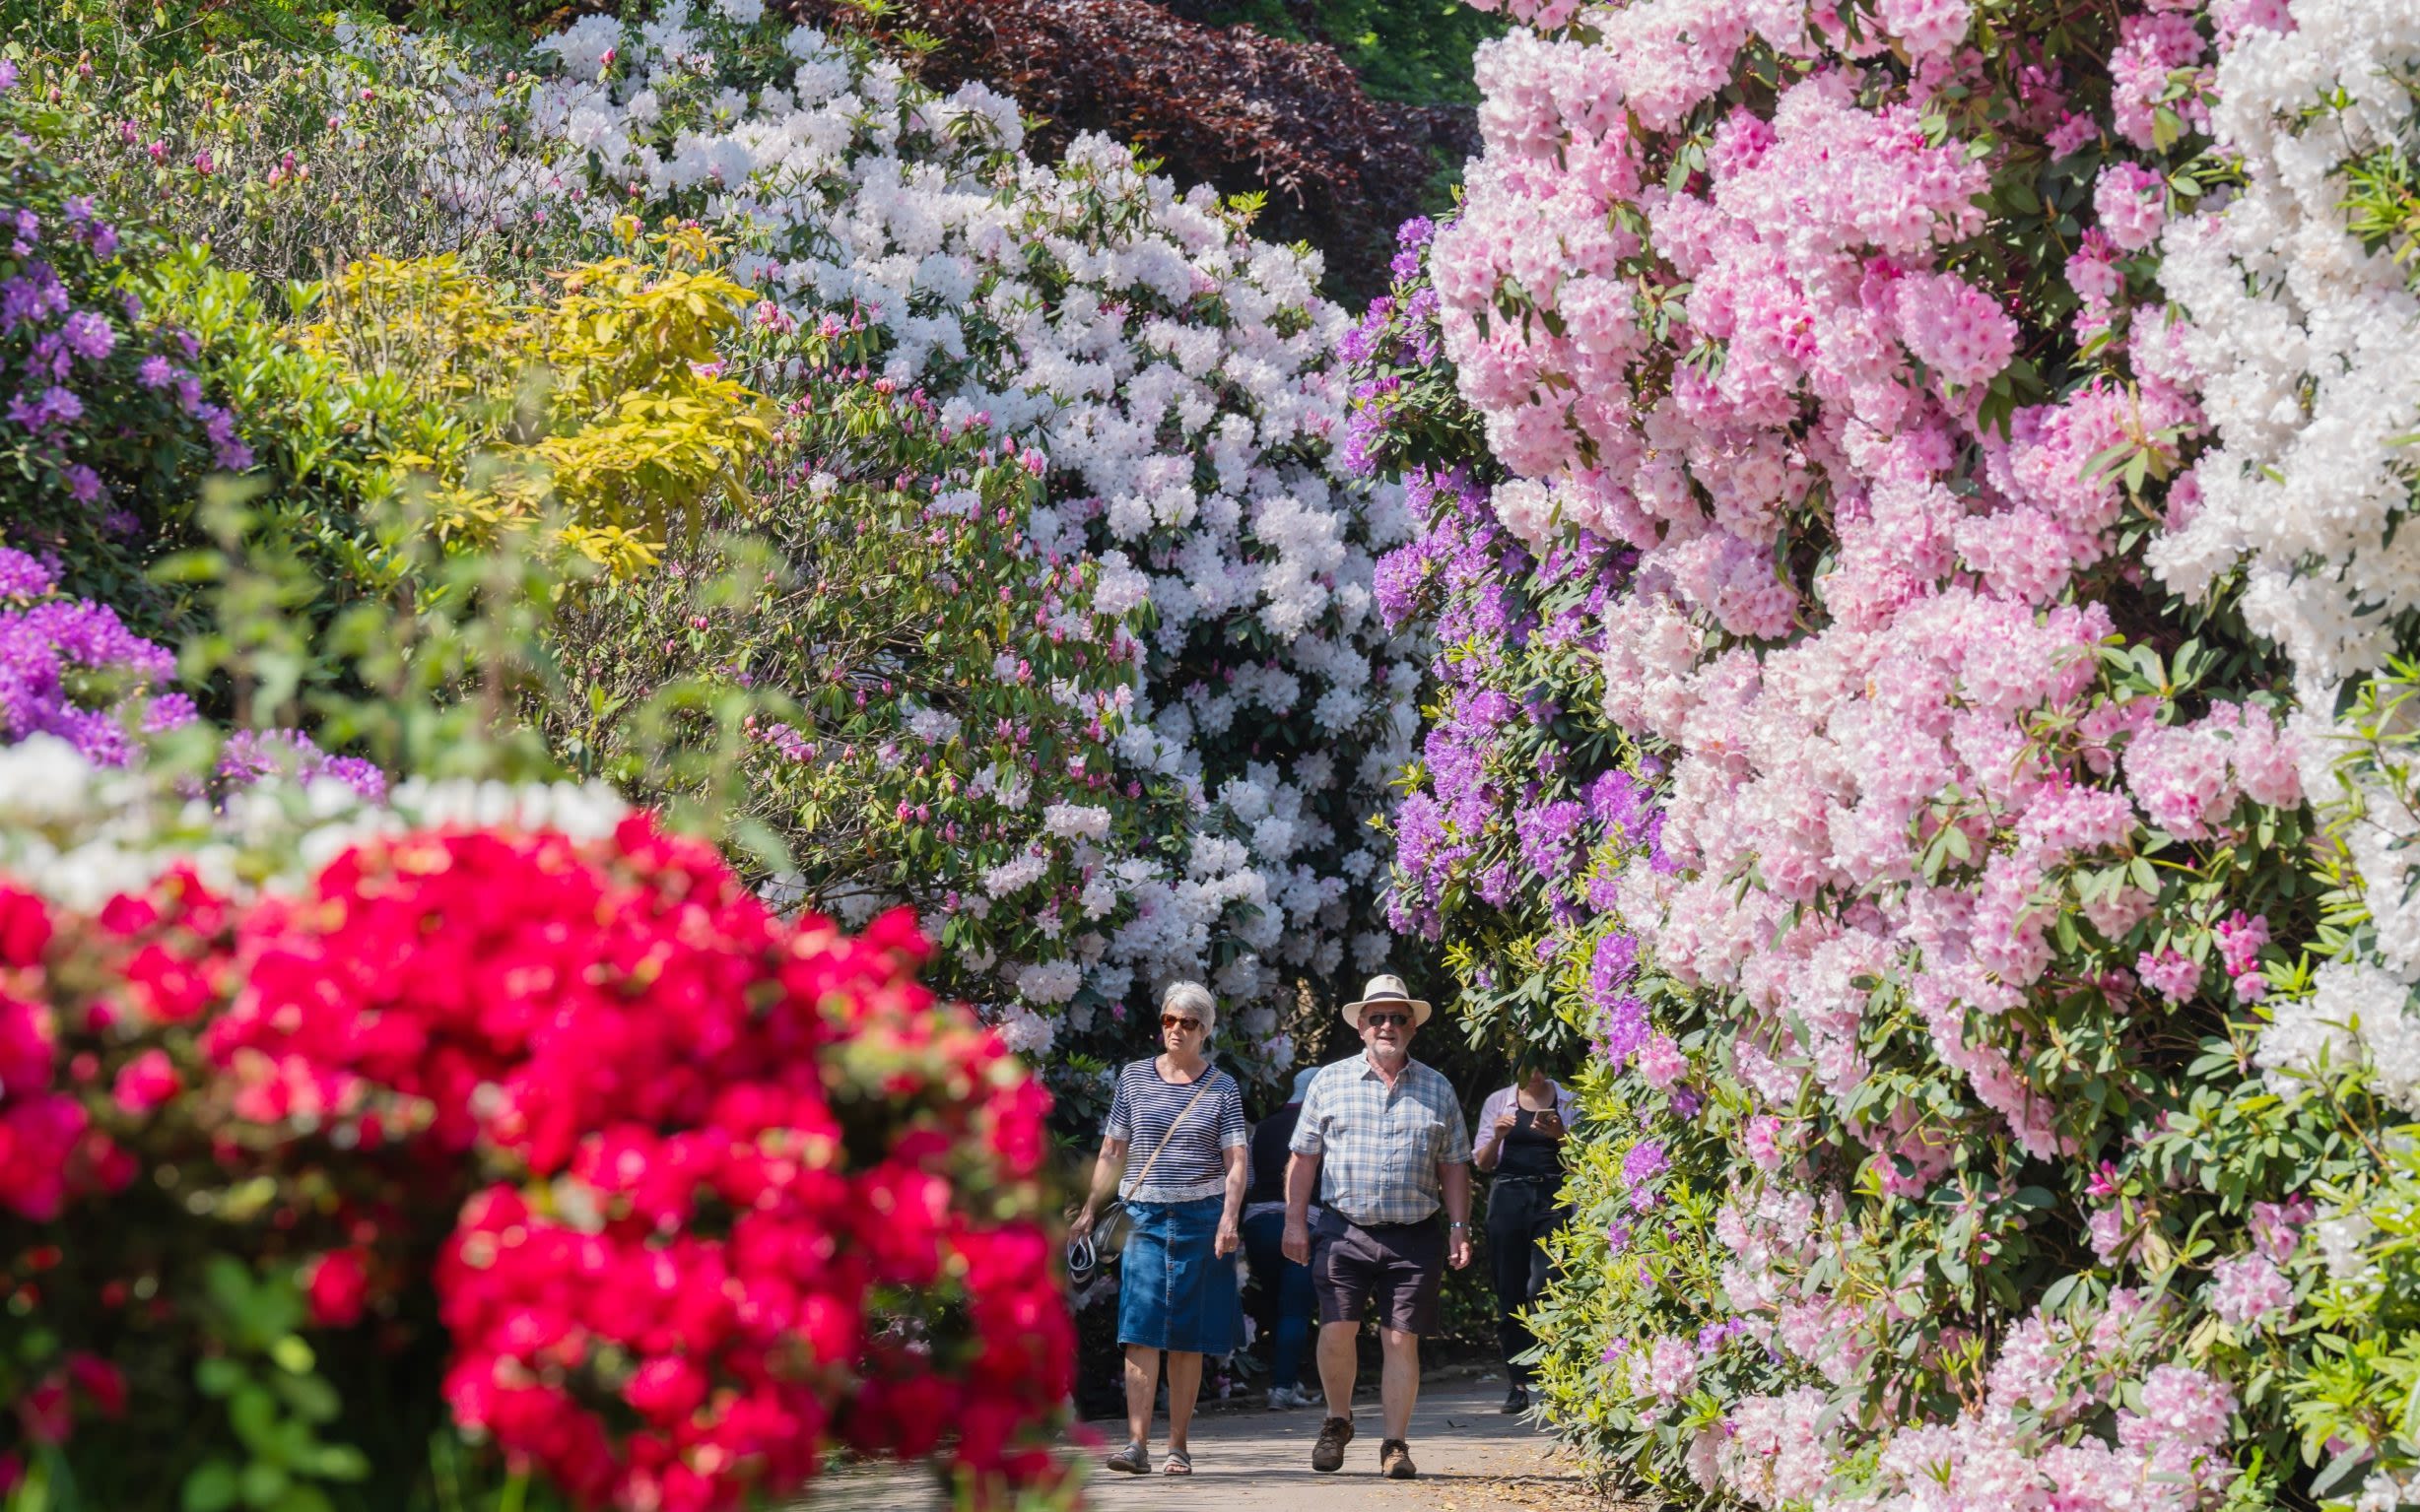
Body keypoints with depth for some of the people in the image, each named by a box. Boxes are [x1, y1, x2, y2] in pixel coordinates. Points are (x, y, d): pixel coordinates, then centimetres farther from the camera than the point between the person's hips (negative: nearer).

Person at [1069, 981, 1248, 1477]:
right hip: (1145, 1214, 1)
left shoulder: (1223, 1088, 4)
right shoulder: (1134, 1078, 8)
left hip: (1201, 1218, 0)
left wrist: (1229, 1217, -16)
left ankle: (1178, 1447, 9)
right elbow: (1112, 1152, 11)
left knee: (1187, 1340, 2)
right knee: (1141, 1331, -11)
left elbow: (1235, 1161, -1)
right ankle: (1137, 1444, -17)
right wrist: (1089, 1212, 5)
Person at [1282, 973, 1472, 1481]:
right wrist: (1295, 1221, 3)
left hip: (1414, 1237, 0)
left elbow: (1454, 1167, 12)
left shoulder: (1437, 1090, 11)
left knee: (1401, 1340, -2)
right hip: (1345, 1230, 0)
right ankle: (1338, 1422, 16)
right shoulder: (1329, 1082, 8)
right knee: (1336, 1330, -8)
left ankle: (1395, 1444, 5)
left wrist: (1459, 1228, 3)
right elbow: (1304, 1157, 9)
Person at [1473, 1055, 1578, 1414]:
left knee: (1543, 1286, -17)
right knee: (1510, 1293, 0)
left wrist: (1561, 1136, -11)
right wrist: (1497, 1137, -7)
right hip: (1509, 1195, 2)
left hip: (1554, 1196, -2)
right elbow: (1482, 1162, 13)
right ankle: (1519, 1383, 7)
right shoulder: (1498, 1102, 13)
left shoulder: (1569, 1103, 10)